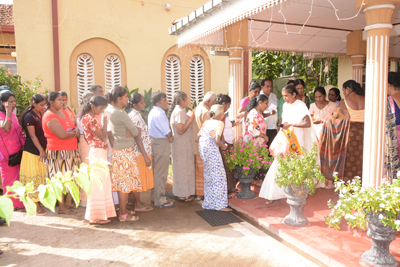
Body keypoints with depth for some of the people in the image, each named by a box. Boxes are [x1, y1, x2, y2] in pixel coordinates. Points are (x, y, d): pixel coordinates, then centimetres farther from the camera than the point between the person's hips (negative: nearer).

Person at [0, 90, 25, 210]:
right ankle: (11, 204, 15)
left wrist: (23, 145, 14)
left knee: (17, 179, 14)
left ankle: (18, 203, 25)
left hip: (18, 152, 7)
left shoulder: (13, 115, 11)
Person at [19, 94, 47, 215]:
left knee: (41, 176, 12)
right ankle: (35, 206, 4)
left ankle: (39, 202, 24)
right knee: (34, 178, -2)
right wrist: (41, 150, -20)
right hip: (32, 151, -7)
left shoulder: (42, 115, 9)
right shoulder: (29, 117, -12)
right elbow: (32, 136, -16)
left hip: (42, 150, 7)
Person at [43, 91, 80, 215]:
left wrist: (76, 130, -7)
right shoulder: (50, 117, -14)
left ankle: (68, 202, 27)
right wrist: (74, 133, -5)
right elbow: (62, 135, -22)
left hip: (72, 150, 9)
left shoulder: (63, 112, 13)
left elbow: (74, 126, 17)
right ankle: (62, 207, 10)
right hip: (59, 152, -8)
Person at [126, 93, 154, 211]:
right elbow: (138, 138, -22)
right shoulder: (135, 116, -20)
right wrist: (145, 156, -20)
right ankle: (138, 205, 13)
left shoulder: (134, 114, 11)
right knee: (138, 179, 1)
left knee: (137, 179, 17)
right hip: (140, 152, -9)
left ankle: (136, 201, 29)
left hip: (139, 152, 9)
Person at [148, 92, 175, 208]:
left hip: (155, 141, 11)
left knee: (156, 171, 19)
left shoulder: (153, 112, 13)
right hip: (161, 144, -11)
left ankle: (155, 196, 31)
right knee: (161, 173, -3)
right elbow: (167, 132, -17)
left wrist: (169, 136, 0)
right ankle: (160, 201, 7)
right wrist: (171, 136, 2)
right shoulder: (159, 114, -20)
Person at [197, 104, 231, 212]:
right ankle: (219, 204, 7)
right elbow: (217, 140, -18)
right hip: (213, 150, -8)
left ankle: (208, 203, 26)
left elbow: (198, 135, 7)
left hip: (203, 150, 8)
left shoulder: (206, 122, 12)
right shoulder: (220, 123, -7)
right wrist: (223, 146, 1)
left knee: (208, 176, 17)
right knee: (218, 176, 2)